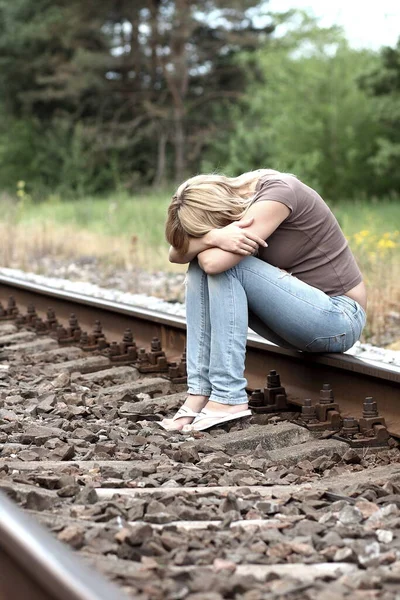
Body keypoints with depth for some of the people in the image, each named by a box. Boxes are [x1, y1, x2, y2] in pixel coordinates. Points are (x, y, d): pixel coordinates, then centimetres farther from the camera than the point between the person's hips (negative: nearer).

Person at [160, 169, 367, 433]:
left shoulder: (277, 191, -22)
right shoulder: (232, 196, 2)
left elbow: (215, 261, -31)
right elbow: (176, 255, -8)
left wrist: (204, 239, -11)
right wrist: (213, 237, -27)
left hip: (339, 316, -8)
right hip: (297, 317, 8)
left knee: (221, 264, -23)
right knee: (200, 266, -9)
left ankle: (228, 397, -22)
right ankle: (200, 390, -14)